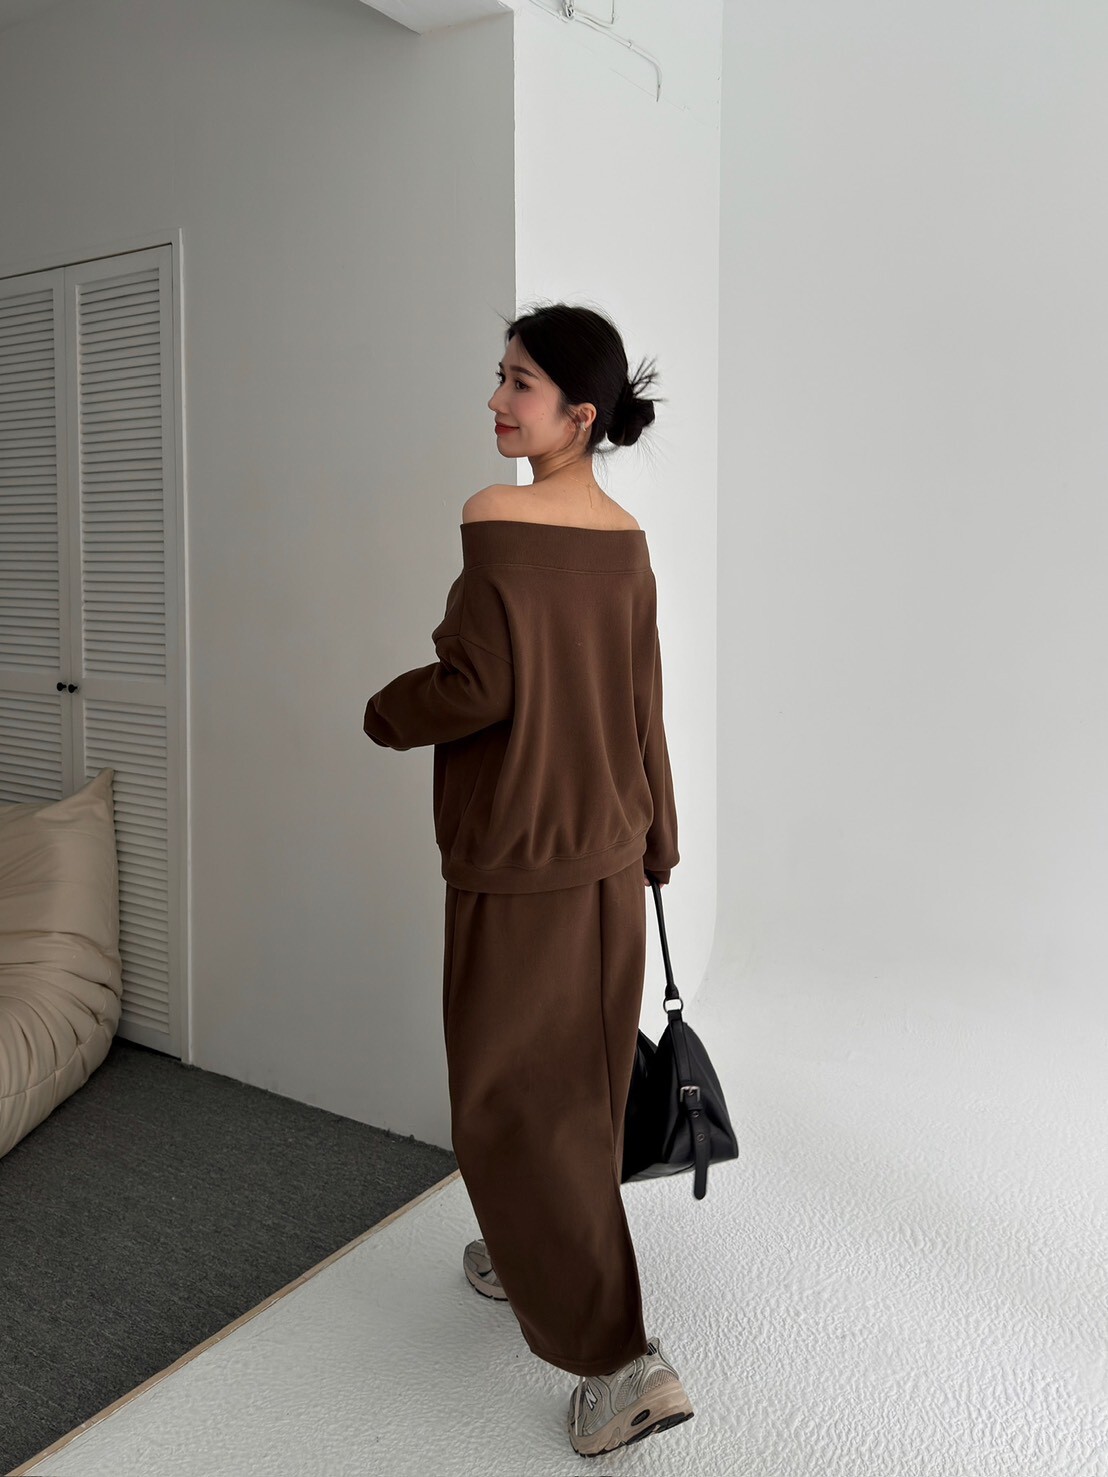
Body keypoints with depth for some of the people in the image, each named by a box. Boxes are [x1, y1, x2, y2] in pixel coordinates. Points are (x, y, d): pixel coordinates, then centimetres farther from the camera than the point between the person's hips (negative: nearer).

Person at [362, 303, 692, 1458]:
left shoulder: (495, 521, -19)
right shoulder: (627, 542, 4)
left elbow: (481, 684, -22)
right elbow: (643, 707, 8)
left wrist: (385, 712, -1)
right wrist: (658, 843, 17)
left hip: (517, 859, -7)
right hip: (610, 853, 8)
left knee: (512, 1094, 4)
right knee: (583, 1078, 20)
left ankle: (621, 1357, 5)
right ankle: (535, 1263, 43)